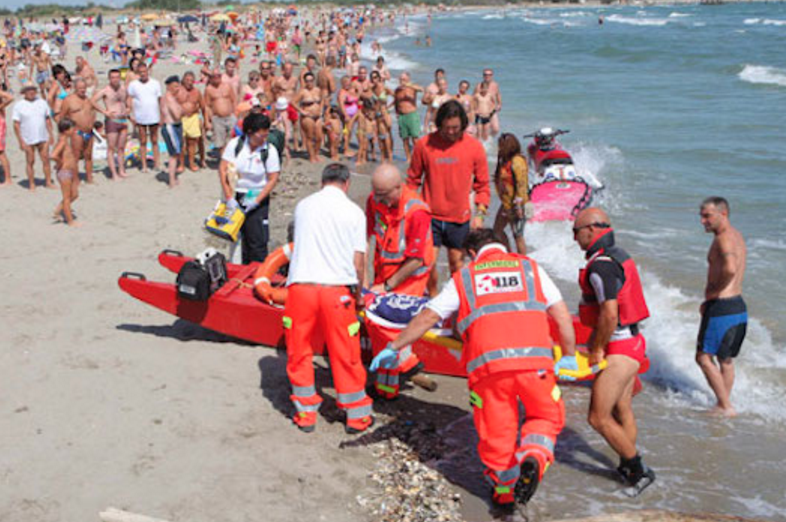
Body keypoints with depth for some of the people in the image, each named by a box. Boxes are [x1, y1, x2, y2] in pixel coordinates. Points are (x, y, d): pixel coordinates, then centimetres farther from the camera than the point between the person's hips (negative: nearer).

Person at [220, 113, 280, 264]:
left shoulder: (270, 151, -9)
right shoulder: (235, 144, -6)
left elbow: (273, 179, -9)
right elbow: (223, 169, -6)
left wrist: (257, 201, -16)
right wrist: (229, 198, -12)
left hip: (258, 197, -2)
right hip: (235, 196, 2)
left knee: (257, 240, -6)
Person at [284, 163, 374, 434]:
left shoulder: (303, 206, 11)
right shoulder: (353, 211, 2)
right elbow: (358, 261, -1)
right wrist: (358, 295, 15)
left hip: (300, 286, 2)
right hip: (337, 290, -1)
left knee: (299, 353, 15)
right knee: (345, 355, 10)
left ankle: (305, 414, 22)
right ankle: (357, 415, 20)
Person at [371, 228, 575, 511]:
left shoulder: (463, 277, 18)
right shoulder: (530, 268, 19)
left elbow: (427, 318, 17)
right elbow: (563, 317, 14)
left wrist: (393, 347, 26)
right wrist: (570, 356, 25)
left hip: (488, 364, 0)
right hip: (534, 360, 0)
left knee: (496, 430, 15)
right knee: (546, 416, 19)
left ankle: (504, 491, 25)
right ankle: (533, 457, -8)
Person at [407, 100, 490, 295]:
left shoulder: (474, 147, -4)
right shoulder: (424, 144, -5)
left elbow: (482, 184, 4)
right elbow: (413, 180, 5)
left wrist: (480, 213, -4)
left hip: (460, 218, 0)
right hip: (430, 215, 0)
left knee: (457, 261, 11)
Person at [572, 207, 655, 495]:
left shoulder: (601, 265, -20)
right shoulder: (618, 256, 12)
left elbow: (609, 314, -28)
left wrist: (597, 349, -17)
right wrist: (595, 341, 22)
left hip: (619, 350, -10)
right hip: (632, 343, 10)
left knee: (599, 418, -4)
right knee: (622, 411, 20)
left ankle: (639, 469, 6)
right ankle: (629, 467, 33)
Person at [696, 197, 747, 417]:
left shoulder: (724, 238, -18)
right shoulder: (737, 236, 14)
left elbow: (730, 269, -37)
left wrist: (714, 291, -20)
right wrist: (710, 300, 13)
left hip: (722, 307, -10)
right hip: (739, 306, 10)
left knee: (704, 357, 1)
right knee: (726, 360, 18)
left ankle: (726, 407, 2)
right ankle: (723, 405, 28)